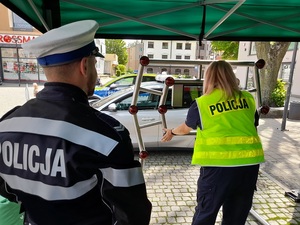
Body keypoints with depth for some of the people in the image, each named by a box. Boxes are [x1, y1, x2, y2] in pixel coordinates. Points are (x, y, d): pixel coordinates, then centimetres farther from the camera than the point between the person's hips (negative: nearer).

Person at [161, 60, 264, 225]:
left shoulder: (201, 103, -3)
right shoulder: (248, 99, 7)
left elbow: (185, 128, 13)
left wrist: (171, 132, 33)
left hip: (219, 164, -4)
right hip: (250, 162, 5)